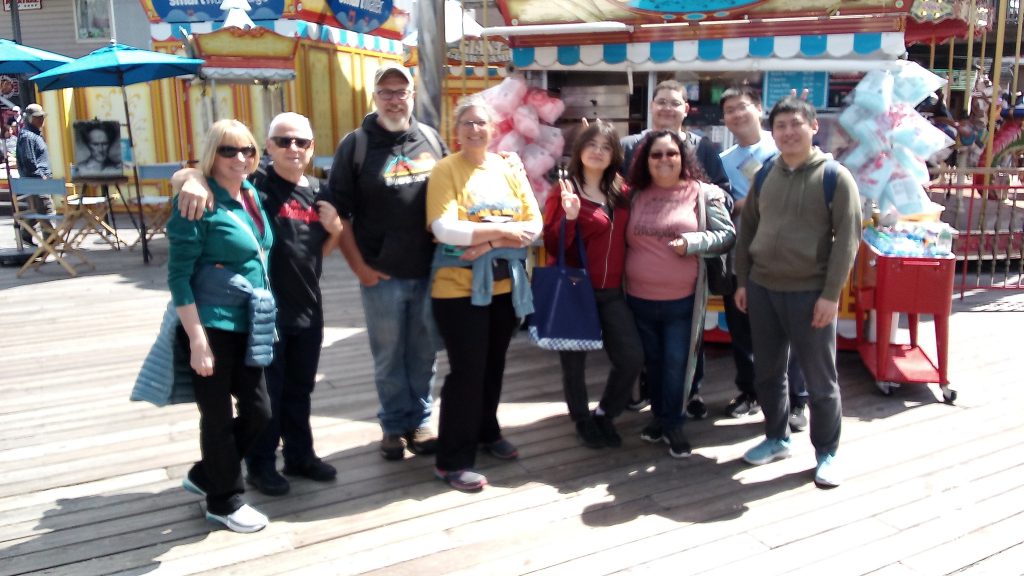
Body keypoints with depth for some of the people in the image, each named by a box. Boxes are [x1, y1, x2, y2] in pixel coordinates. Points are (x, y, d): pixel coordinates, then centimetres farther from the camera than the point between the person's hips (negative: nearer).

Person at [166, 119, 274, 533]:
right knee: (218, 417, 7)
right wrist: (197, 339, -20)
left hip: (248, 326, 8)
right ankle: (223, 502, 26)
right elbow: (178, 275, -17)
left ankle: (205, 475, 36)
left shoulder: (251, 193, 8)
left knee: (257, 410, 14)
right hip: (211, 327, -8)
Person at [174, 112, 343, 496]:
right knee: (266, 390, 7)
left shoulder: (319, 192, 7)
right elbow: (187, 176, -16)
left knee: (300, 388, 19)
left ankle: (300, 455, 35)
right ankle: (260, 464, 25)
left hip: (308, 306, 6)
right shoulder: (253, 183, -11)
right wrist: (195, 180, -38)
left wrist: (335, 229, -5)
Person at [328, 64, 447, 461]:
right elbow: (338, 211, -2)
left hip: (429, 271, 3)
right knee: (388, 357, 10)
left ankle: (420, 421, 28)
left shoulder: (431, 139, 7)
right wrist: (359, 266, -6)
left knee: (423, 354, 13)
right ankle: (395, 424, 26)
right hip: (381, 275, -2)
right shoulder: (356, 144, -2)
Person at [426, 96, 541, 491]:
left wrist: (490, 243, -15)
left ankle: (487, 433, 38)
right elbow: (444, 228, -20)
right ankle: (452, 460, 7)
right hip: (459, 287, -5)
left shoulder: (511, 168, 7)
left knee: (493, 365, 17)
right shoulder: (446, 169, -7)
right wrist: (502, 231, -18)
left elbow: (534, 225, -1)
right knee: (467, 370, -4)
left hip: (505, 285, 5)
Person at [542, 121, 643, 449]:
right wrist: (569, 217, -28)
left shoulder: (622, 192, 7)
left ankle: (604, 415, 22)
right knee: (574, 362, 7)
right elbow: (552, 246, -14)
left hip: (612, 292, 4)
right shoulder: (564, 190, -8)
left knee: (632, 358, -2)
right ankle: (583, 423, 30)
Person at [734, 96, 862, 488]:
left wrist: (831, 294, -14)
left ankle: (827, 453, 22)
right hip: (762, 289, 5)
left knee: (820, 379, 6)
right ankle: (777, 438, 33)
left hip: (810, 293, -4)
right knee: (767, 372, 15)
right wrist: (742, 281, 7)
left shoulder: (835, 177, -7)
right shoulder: (765, 175, 7)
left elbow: (847, 239, -10)